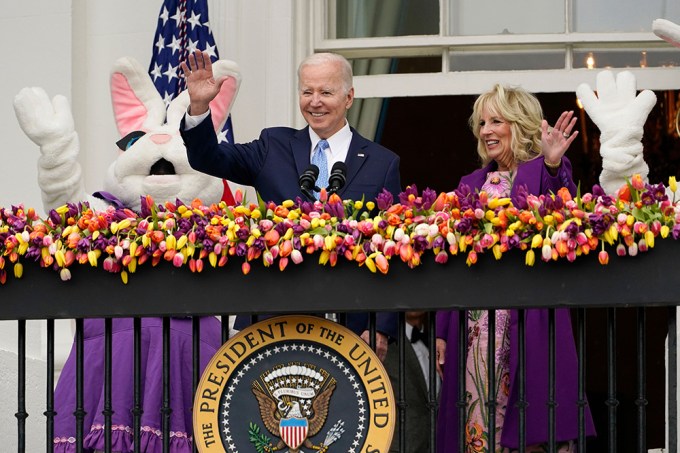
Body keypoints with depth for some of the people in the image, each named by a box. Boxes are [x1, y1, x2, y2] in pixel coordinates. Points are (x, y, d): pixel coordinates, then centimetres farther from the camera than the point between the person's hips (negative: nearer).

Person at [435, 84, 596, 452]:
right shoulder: (471, 185, 16)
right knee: (476, 418, 1)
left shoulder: (544, 172, 2)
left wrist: (553, 165, -41)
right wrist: (441, 332, 8)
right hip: (475, 323, 5)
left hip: (528, 322, -5)